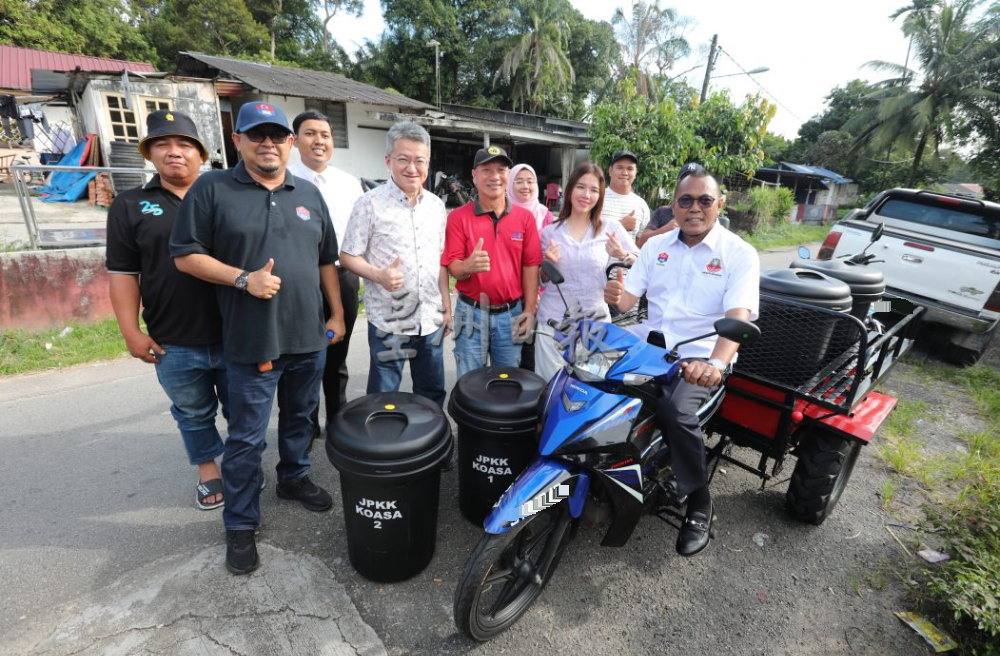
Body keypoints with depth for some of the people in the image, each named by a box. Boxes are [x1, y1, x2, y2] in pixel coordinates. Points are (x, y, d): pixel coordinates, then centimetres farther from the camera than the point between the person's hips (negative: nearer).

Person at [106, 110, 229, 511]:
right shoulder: (130, 206, 4)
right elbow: (122, 273, 3)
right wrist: (132, 332, -3)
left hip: (233, 335, 0)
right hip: (174, 344, 1)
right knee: (194, 413, 16)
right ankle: (207, 471, 36)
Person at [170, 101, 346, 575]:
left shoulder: (309, 194, 10)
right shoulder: (212, 189, -2)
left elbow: (326, 260, 12)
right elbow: (186, 255, -4)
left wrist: (337, 313, 9)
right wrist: (244, 279, -18)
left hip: (309, 337, 4)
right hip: (252, 341, -4)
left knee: (300, 418, 20)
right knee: (247, 439, 7)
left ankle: (293, 478, 43)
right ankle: (240, 524, 24)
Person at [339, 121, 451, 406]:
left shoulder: (436, 205, 8)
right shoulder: (370, 204, -7)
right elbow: (347, 256, -5)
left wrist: (447, 306, 10)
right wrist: (379, 275, -23)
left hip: (431, 319, 5)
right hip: (388, 320, -4)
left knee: (433, 394, 17)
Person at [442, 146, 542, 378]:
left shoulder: (525, 217, 3)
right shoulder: (458, 217, -3)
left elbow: (530, 266, 1)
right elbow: (453, 267, -7)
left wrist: (529, 311, -5)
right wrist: (468, 266, -31)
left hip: (512, 314, 2)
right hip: (472, 313, -1)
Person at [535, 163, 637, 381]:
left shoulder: (611, 228, 2)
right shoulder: (549, 232, 5)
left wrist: (622, 255, -17)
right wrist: (548, 264, -10)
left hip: (595, 321, 0)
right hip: (554, 320, 1)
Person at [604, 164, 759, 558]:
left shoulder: (739, 254, -4)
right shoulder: (656, 246, 10)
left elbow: (738, 317, -19)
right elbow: (629, 297, 6)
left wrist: (716, 363, -38)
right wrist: (616, 296, -20)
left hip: (701, 356, -5)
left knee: (676, 412, -31)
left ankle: (700, 504, -5)